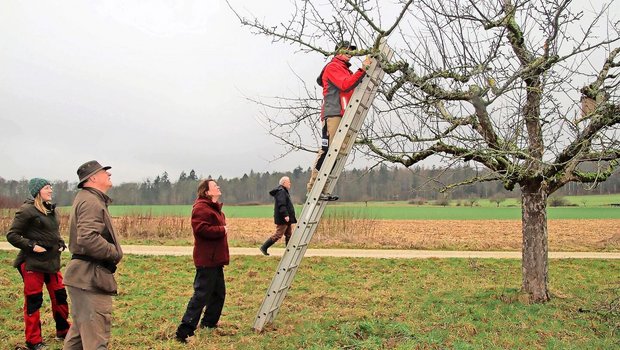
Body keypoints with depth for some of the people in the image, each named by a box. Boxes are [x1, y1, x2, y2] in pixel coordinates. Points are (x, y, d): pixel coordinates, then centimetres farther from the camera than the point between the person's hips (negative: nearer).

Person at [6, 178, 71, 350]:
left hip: (52, 261, 7)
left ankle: (63, 331, 29)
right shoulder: (27, 210, -12)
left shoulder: (51, 210, 10)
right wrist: (32, 246, -18)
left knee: (60, 296, 12)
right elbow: (12, 235, -11)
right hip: (32, 263, -7)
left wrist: (61, 244, 7)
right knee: (33, 301, 2)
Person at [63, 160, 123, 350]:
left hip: (84, 276, 11)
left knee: (80, 329, 22)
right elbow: (87, 239, -29)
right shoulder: (92, 202, -16)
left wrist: (111, 253, 12)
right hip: (91, 277, -11)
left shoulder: (86, 198, 18)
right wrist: (114, 253, -16)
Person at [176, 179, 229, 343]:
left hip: (216, 259, 11)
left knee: (219, 293, 17)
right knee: (202, 295, -10)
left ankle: (209, 324, 30)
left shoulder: (214, 207, 19)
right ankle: (184, 331, -6)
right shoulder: (201, 207, -15)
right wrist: (222, 230, -17)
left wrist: (223, 229, 13)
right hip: (206, 260, -11)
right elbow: (202, 229, -28)